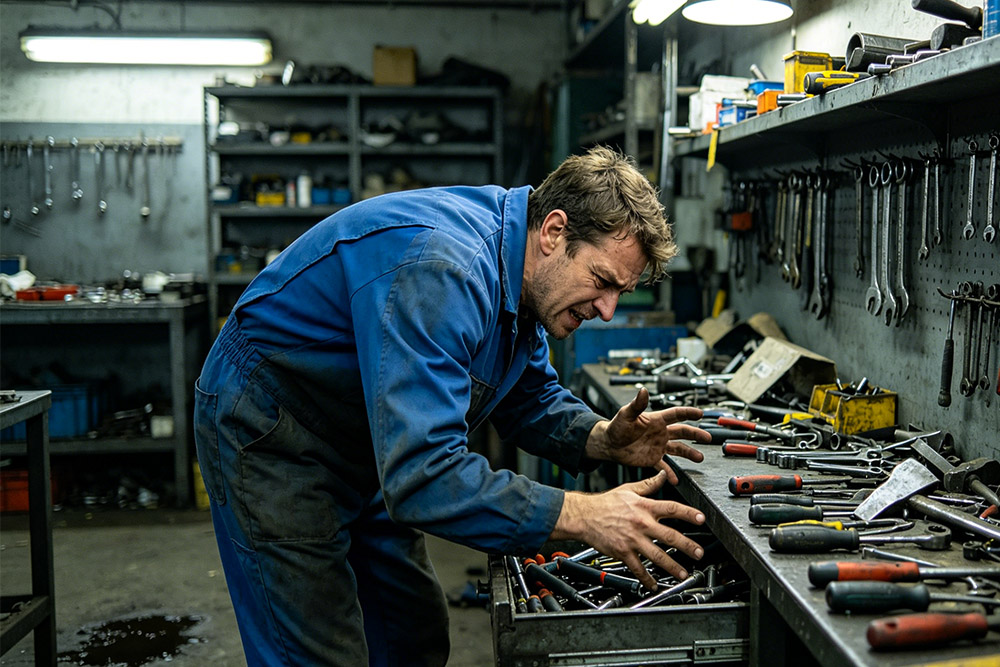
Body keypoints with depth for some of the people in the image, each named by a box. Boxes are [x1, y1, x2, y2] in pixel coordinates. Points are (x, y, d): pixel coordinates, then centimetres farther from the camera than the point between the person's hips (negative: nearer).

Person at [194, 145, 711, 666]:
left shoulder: (522, 274, -4)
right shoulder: (443, 270, -36)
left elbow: (530, 400, 9)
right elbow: (421, 476, -41)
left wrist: (604, 439, -12)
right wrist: (586, 516, -39)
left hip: (359, 448, 9)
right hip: (270, 441, -9)